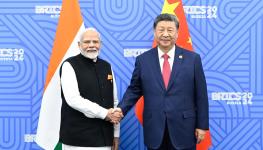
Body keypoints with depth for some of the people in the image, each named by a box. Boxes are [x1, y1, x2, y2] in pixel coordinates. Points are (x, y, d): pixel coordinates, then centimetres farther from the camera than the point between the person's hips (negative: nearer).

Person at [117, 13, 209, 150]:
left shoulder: (192, 58, 0)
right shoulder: (143, 60, 4)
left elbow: (200, 95, 1)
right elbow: (134, 90, 8)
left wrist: (202, 125, -1)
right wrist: (121, 109, -9)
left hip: (183, 129, -1)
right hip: (154, 130, 1)